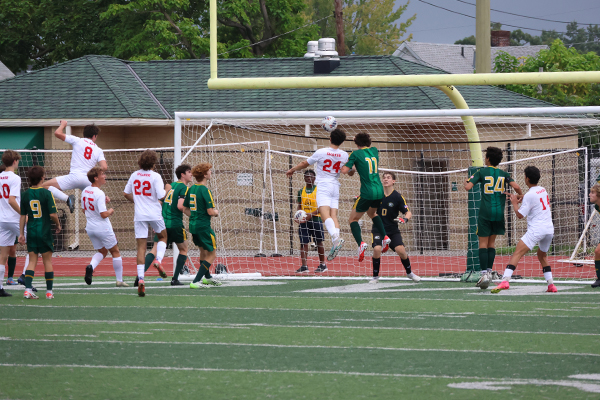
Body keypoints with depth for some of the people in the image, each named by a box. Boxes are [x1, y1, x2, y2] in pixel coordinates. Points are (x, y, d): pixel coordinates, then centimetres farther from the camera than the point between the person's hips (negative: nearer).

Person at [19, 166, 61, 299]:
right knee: (47, 261, 7)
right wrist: (58, 225, 7)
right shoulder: (46, 193, -10)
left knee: (32, 261, 6)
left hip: (31, 232, 3)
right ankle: (49, 291, 10)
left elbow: (22, 216, 4)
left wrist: (21, 233, 10)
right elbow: (52, 214, -12)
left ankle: (28, 289, -9)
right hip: (45, 232, -3)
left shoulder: (25, 194, 1)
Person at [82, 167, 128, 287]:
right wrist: (110, 211, -2)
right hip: (103, 228, -7)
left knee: (102, 251, 20)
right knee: (115, 252, 10)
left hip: (90, 228, 7)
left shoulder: (85, 191, 2)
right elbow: (104, 214, -25)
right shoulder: (99, 194, -22)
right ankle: (119, 280, 13)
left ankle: (91, 266, -10)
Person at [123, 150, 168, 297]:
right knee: (163, 236, 26)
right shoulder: (155, 176, -10)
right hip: (154, 214, -3)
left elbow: (126, 193, 13)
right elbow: (161, 196, -16)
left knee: (141, 247, 0)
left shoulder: (134, 175, 5)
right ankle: (158, 260, 0)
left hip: (139, 215, 3)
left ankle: (140, 279, -12)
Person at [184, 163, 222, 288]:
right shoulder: (204, 190, -17)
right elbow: (210, 211, -20)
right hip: (203, 227, -9)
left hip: (193, 225, 9)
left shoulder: (191, 189, 7)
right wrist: (216, 212, 2)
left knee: (203, 251, 27)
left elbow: (185, 209, 14)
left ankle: (207, 277, 43)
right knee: (212, 254, 0)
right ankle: (196, 282, -8)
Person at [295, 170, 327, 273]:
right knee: (303, 242, -5)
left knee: (319, 243, 5)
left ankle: (323, 264, 17)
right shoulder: (301, 191, 10)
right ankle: (304, 266, -6)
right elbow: (299, 207, 15)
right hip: (304, 220, 3)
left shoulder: (318, 190, -2)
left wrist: (311, 215, -20)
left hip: (316, 219, -3)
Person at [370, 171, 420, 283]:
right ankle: (375, 276, -6)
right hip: (378, 229, 1)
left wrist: (405, 219, -29)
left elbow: (408, 213, -7)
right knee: (377, 249, -23)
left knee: (401, 250, -16)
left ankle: (409, 272, 11)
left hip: (393, 230, -1)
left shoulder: (397, 197, -7)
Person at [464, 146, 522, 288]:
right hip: (499, 213, 3)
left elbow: (468, 187, -9)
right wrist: (521, 196, 16)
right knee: (492, 242, 16)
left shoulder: (482, 172, 0)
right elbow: (516, 187, -5)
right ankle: (489, 271, 11)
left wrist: (465, 182, 15)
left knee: (483, 243, -3)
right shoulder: (504, 174, 7)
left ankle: (484, 274, -14)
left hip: (485, 212, -3)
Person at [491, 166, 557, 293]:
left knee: (517, 254, -13)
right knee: (542, 255, 26)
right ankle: (551, 285, 20)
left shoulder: (530, 195, -9)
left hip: (536, 229, -8)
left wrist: (514, 203, 7)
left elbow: (520, 215, -7)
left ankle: (505, 281, -28)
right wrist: (522, 200, 21)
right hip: (549, 229, 8)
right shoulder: (543, 190, 14)